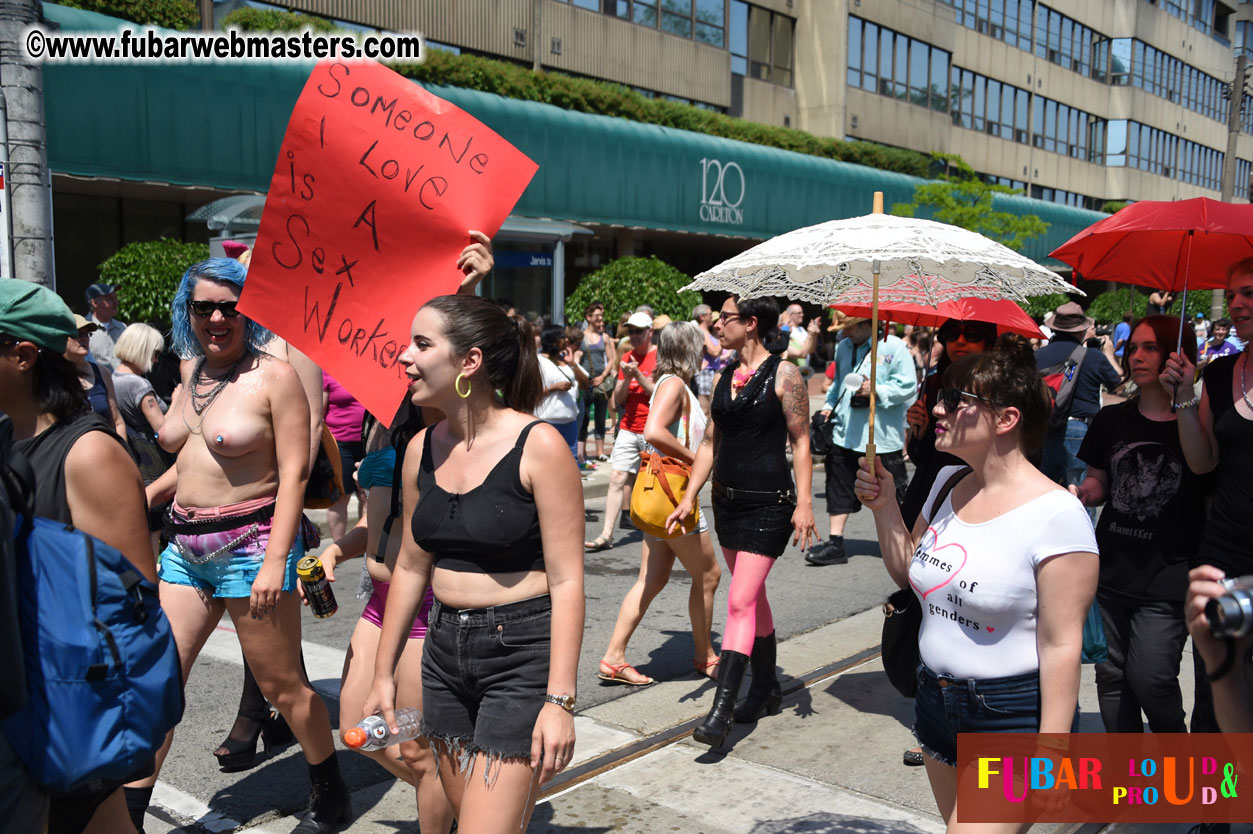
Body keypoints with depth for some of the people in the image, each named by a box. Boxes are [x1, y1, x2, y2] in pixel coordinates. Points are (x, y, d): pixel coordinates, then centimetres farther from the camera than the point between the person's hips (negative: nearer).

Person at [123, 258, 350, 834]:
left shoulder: (274, 376, -10)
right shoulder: (191, 372, 11)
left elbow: (294, 472, -14)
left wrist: (276, 561, -20)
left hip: (250, 543, -7)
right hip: (185, 545, 7)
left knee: (280, 684, 4)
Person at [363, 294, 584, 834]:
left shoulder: (537, 446, -15)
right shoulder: (422, 449, 4)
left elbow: (566, 580, -15)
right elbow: (411, 567, 13)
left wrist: (560, 699, -19)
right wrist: (383, 673, 16)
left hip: (522, 653, -6)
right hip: (446, 652, 7)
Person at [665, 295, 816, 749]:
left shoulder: (783, 374, -9)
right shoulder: (724, 376, 9)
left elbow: (800, 442, -9)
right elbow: (710, 443, 12)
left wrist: (804, 503, -16)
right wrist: (688, 498, 8)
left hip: (769, 504, -7)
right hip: (727, 500, 7)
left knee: (740, 601, -11)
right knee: (754, 597, 17)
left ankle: (721, 709, -8)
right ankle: (767, 687, 31)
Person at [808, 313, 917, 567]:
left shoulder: (893, 347, -8)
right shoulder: (843, 347, 12)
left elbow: (908, 386, -11)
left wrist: (877, 390, -21)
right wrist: (829, 407, 13)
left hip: (882, 438, -5)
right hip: (845, 433, 6)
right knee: (839, 487, 5)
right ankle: (835, 543, 13)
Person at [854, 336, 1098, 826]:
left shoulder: (1055, 514, -19)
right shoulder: (948, 483, 3)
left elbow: (1061, 645, -19)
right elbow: (909, 574, 15)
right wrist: (884, 507, 1)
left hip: (1013, 719, -7)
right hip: (936, 703, 7)